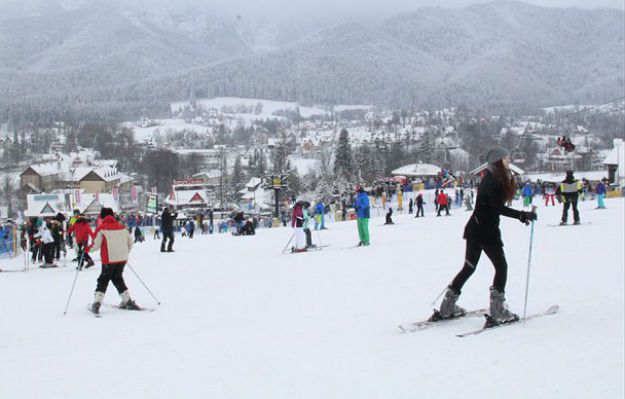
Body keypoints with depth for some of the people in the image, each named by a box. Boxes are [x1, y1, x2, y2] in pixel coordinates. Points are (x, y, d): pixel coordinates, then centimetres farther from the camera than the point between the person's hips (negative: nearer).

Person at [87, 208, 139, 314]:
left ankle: (97, 302, -3)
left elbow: (96, 245, -7)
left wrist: (87, 249, 12)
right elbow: (130, 241, 14)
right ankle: (127, 301, 16)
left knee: (104, 279, 7)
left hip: (109, 259, -4)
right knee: (117, 278, 19)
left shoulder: (101, 228, -3)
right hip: (122, 258, 4)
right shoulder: (122, 227, 10)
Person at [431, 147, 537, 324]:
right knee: (501, 267, -1)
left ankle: (447, 308, 17)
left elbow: (496, 206, 17)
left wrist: (521, 216, 14)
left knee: (469, 267, 14)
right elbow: (498, 208, -23)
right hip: (487, 230, -10)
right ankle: (498, 311, -2)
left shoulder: (492, 179, 14)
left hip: (475, 228, 10)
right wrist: (522, 215, -24)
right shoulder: (493, 181, -16)